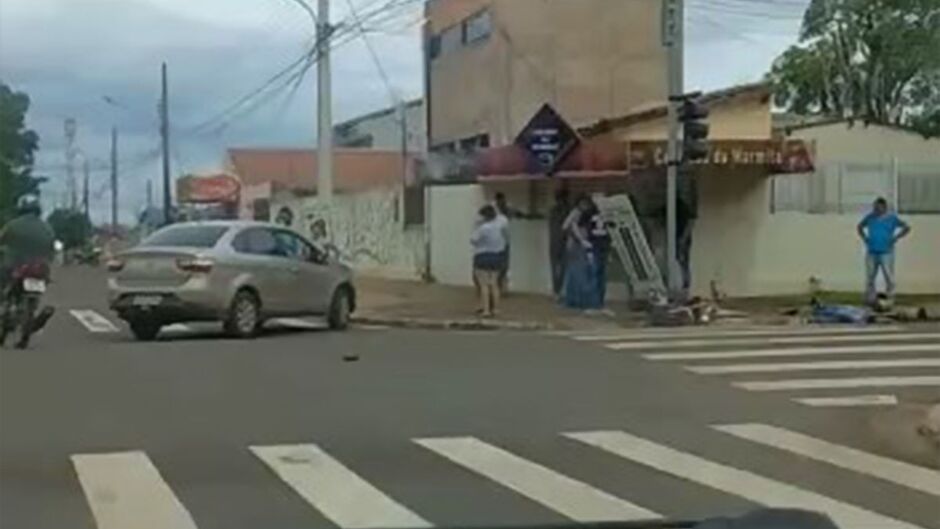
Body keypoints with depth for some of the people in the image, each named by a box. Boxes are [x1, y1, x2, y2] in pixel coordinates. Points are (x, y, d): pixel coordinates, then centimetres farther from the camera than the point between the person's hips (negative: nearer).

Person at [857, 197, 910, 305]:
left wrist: (894, 239, -4)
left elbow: (906, 228, 2)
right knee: (870, 278, 7)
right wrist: (865, 238, 9)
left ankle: (890, 300, 3)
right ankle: (870, 300, 15)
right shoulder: (870, 217, 6)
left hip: (886, 253, -3)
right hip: (871, 253, 3)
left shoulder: (891, 218, -2)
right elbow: (860, 227, 24)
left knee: (889, 278, -3)